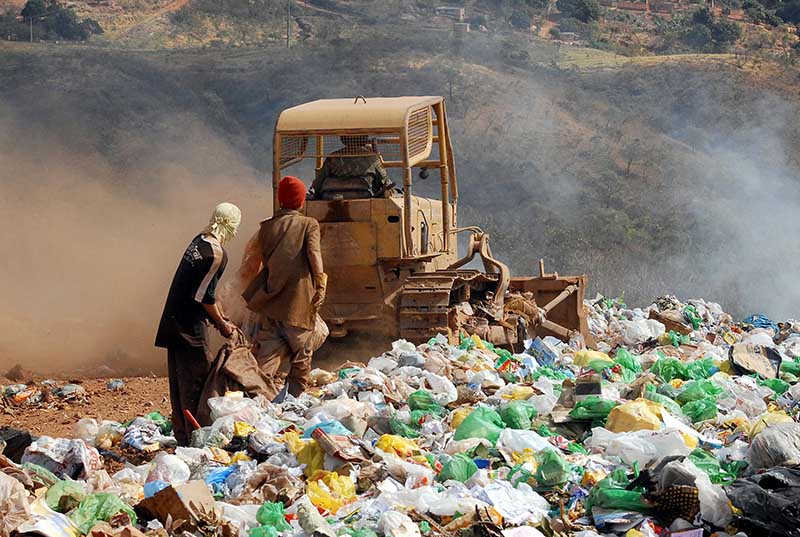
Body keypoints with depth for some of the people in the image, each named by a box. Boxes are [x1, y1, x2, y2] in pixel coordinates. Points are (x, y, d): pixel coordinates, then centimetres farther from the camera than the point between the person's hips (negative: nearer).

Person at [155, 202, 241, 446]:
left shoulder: (198, 241, 11)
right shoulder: (217, 254, -17)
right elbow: (204, 296, -17)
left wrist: (222, 317, 21)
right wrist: (222, 324, -4)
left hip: (174, 321, 9)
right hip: (191, 325, -9)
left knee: (180, 379, 13)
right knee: (195, 380, -4)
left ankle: (182, 435, 21)